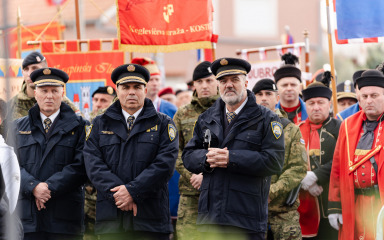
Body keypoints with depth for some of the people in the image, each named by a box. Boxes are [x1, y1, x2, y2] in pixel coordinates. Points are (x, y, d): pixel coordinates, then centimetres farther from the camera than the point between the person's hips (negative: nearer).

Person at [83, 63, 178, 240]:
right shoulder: (100, 124, 15)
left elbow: (165, 164, -4)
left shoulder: (163, 124, 9)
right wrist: (116, 194, -13)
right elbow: (93, 163, 2)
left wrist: (132, 191, -13)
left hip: (151, 220, -1)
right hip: (111, 221, 1)